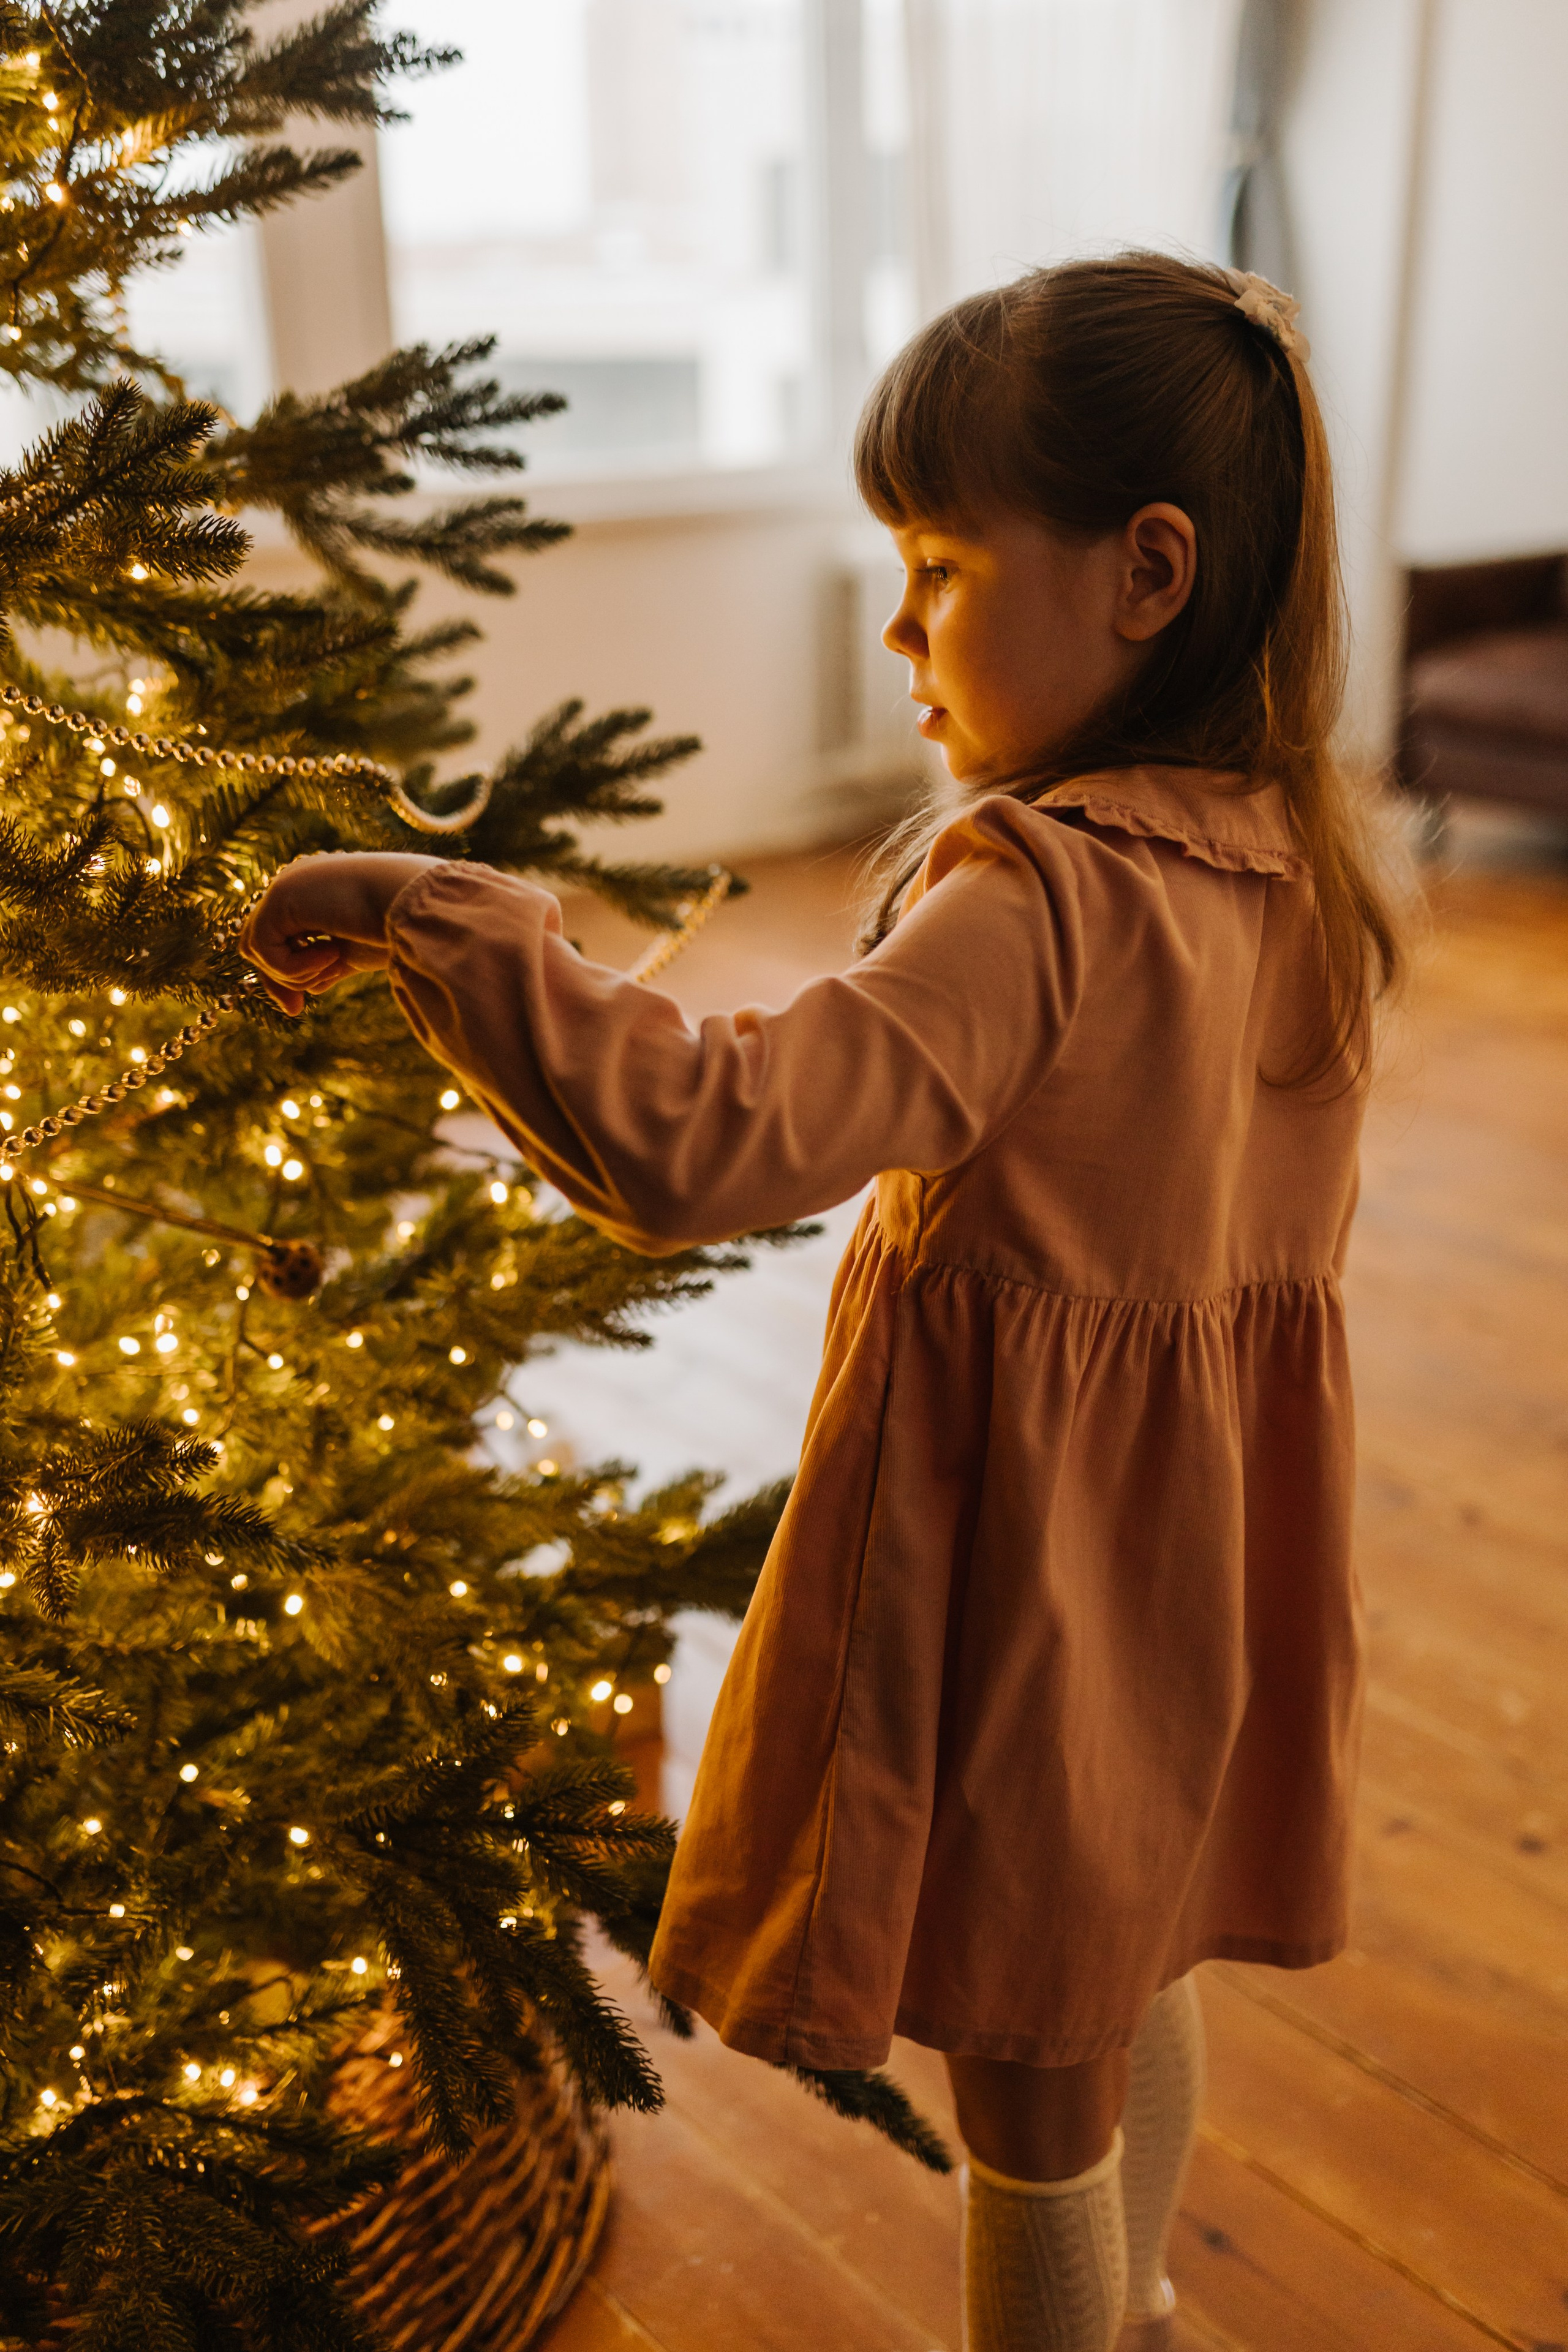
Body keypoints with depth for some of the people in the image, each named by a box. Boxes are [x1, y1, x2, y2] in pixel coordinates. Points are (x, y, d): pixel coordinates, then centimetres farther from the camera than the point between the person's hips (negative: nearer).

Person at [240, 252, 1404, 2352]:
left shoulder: (1034, 895, -28)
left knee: (1027, 2088, 14)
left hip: (1020, 1537, -8)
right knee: (1131, 1978, 30)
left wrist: (439, 919, -31)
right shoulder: (1297, 862, -2)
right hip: (1193, 1520, 9)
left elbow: (712, 1145, -37)